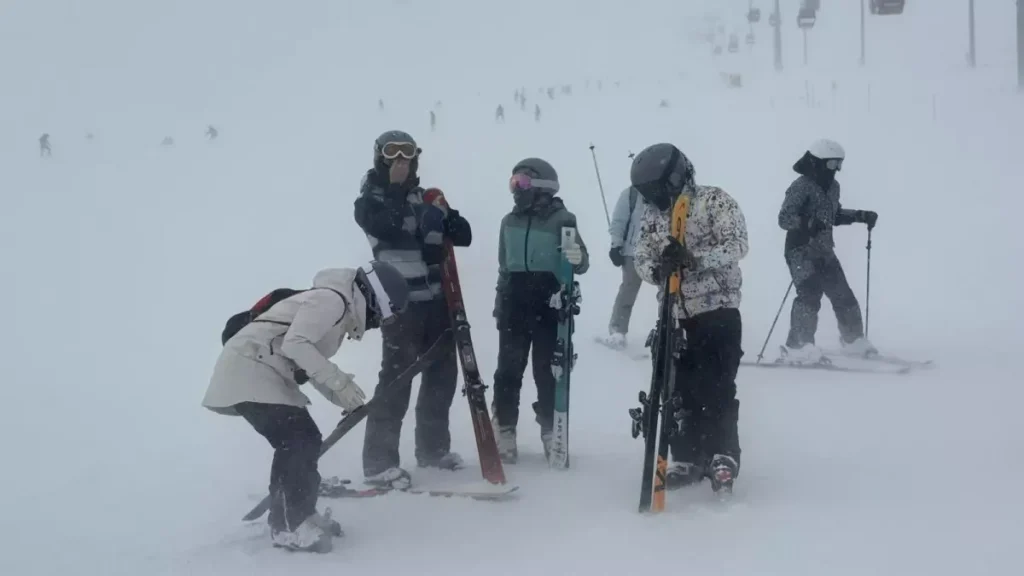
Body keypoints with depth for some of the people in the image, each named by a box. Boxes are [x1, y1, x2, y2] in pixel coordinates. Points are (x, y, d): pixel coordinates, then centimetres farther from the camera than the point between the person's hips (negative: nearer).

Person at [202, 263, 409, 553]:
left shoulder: (341, 308, 17)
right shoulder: (332, 299, -14)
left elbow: (310, 364, 21)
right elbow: (295, 343, -25)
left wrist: (344, 397, 9)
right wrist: (340, 381, -21)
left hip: (263, 373, 10)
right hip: (247, 368, -10)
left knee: (306, 439, 10)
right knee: (297, 440, -14)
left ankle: (297, 514, 20)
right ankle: (288, 526, -9)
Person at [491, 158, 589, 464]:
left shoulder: (561, 220, -4)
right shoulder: (510, 222, 11)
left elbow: (580, 262, -4)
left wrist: (578, 259, -27)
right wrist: (500, 302, 18)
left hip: (550, 305, -4)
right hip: (515, 304, 4)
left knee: (547, 369, 3)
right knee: (509, 367, 3)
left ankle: (551, 430, 15)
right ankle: (504, 431, 9)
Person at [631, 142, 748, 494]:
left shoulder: (715, 201, -7)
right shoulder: (652, 214, 10)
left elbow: (736, 245, -18)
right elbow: (641, 257, 5)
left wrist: (693, 258, -32)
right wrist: (657, 269, -19)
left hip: (718, 310, -6)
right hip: (677, 315, 6)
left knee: (716, 389, -9)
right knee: (682, 391, 8)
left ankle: (723, 459, -1)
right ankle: (689, 458, 18)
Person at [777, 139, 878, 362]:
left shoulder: (832, 187, 12)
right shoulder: (801, 187, -14)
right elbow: (784, 219, -19)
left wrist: (860, 215, 16)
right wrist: (807, 223, -36)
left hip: (824, 251, 8)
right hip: (801, 251, -8)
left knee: (843, 295, 12)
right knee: (810, 295, -20)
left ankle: (854, 340, 27)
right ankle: (798, 348, -16)